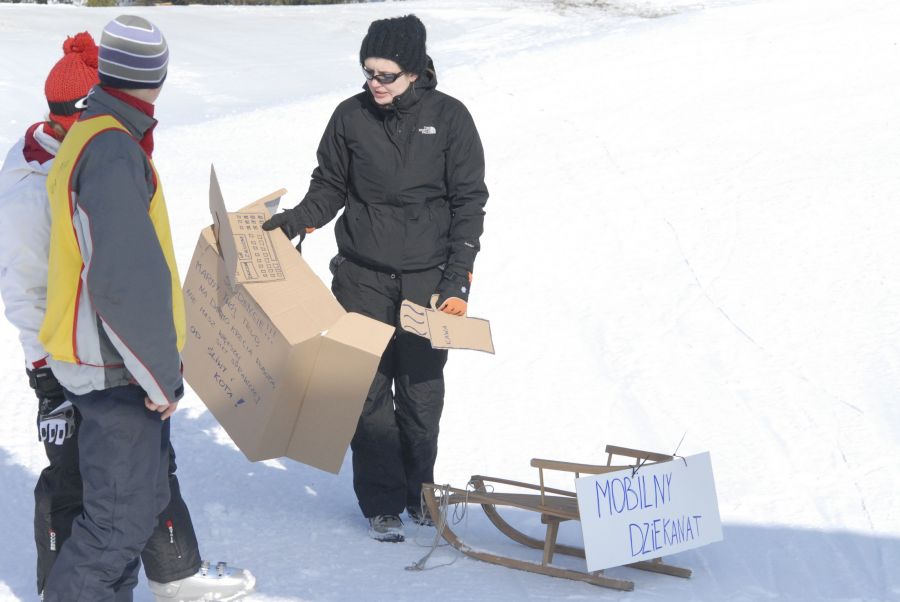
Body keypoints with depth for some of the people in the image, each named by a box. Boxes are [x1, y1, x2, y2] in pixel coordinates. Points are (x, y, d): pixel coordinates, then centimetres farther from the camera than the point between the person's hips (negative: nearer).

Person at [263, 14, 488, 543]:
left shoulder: (449, 117, -3)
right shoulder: (351, 117, 1)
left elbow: (468, 201, -1)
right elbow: (330, 187, 10)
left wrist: (457, 281, -7)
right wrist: (294, 221, -10)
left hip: (426, 278, -1)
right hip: (362, 277, 1)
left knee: (421, 391, 3)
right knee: (370, 391, -1)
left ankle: (419, 492, 23)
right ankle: (382, 504, 9)